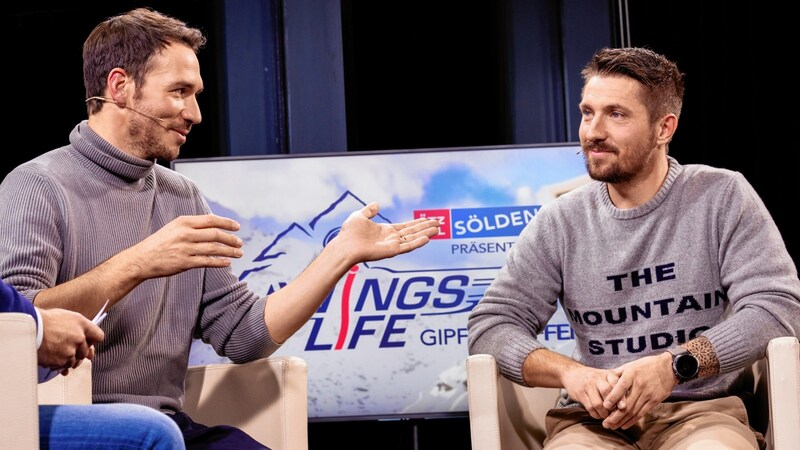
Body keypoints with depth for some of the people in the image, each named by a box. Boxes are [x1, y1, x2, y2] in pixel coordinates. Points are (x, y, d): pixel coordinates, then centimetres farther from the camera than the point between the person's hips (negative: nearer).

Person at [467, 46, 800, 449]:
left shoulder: (722, 197, 3)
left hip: (702, 407, -1)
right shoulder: (560, 223, 8)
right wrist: (568, 372, -17)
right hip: (593, 417, 1)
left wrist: (675, 365, -21)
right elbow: (489, 325, 4)